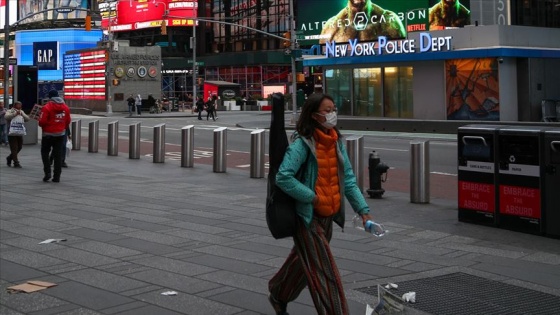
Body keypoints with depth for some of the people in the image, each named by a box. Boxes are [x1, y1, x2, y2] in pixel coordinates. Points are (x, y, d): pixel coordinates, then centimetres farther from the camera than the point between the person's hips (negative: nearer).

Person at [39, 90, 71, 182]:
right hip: (60, 134, 4)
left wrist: (41, 124, 5)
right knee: (58, 155, 7)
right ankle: (57, 176, 5)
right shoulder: (65, 107, 2)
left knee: (45, 152, 12)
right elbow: (68, 121, 5)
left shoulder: (47, 107, -14)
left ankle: (47, 172, -1)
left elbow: (42, 122, -17)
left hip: (48, 134, -4)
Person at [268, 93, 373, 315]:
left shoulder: (336, 142, 5)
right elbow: (283, 178, -23)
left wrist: (363, 211, -4)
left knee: (304, 261, 23)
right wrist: (312, 197, -19)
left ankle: (279, 296, 45)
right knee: (324, 272, -7)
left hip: (328, 216, 8)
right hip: (308, 217, -8)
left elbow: (348, 179, 4)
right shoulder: (302, 143, -16)